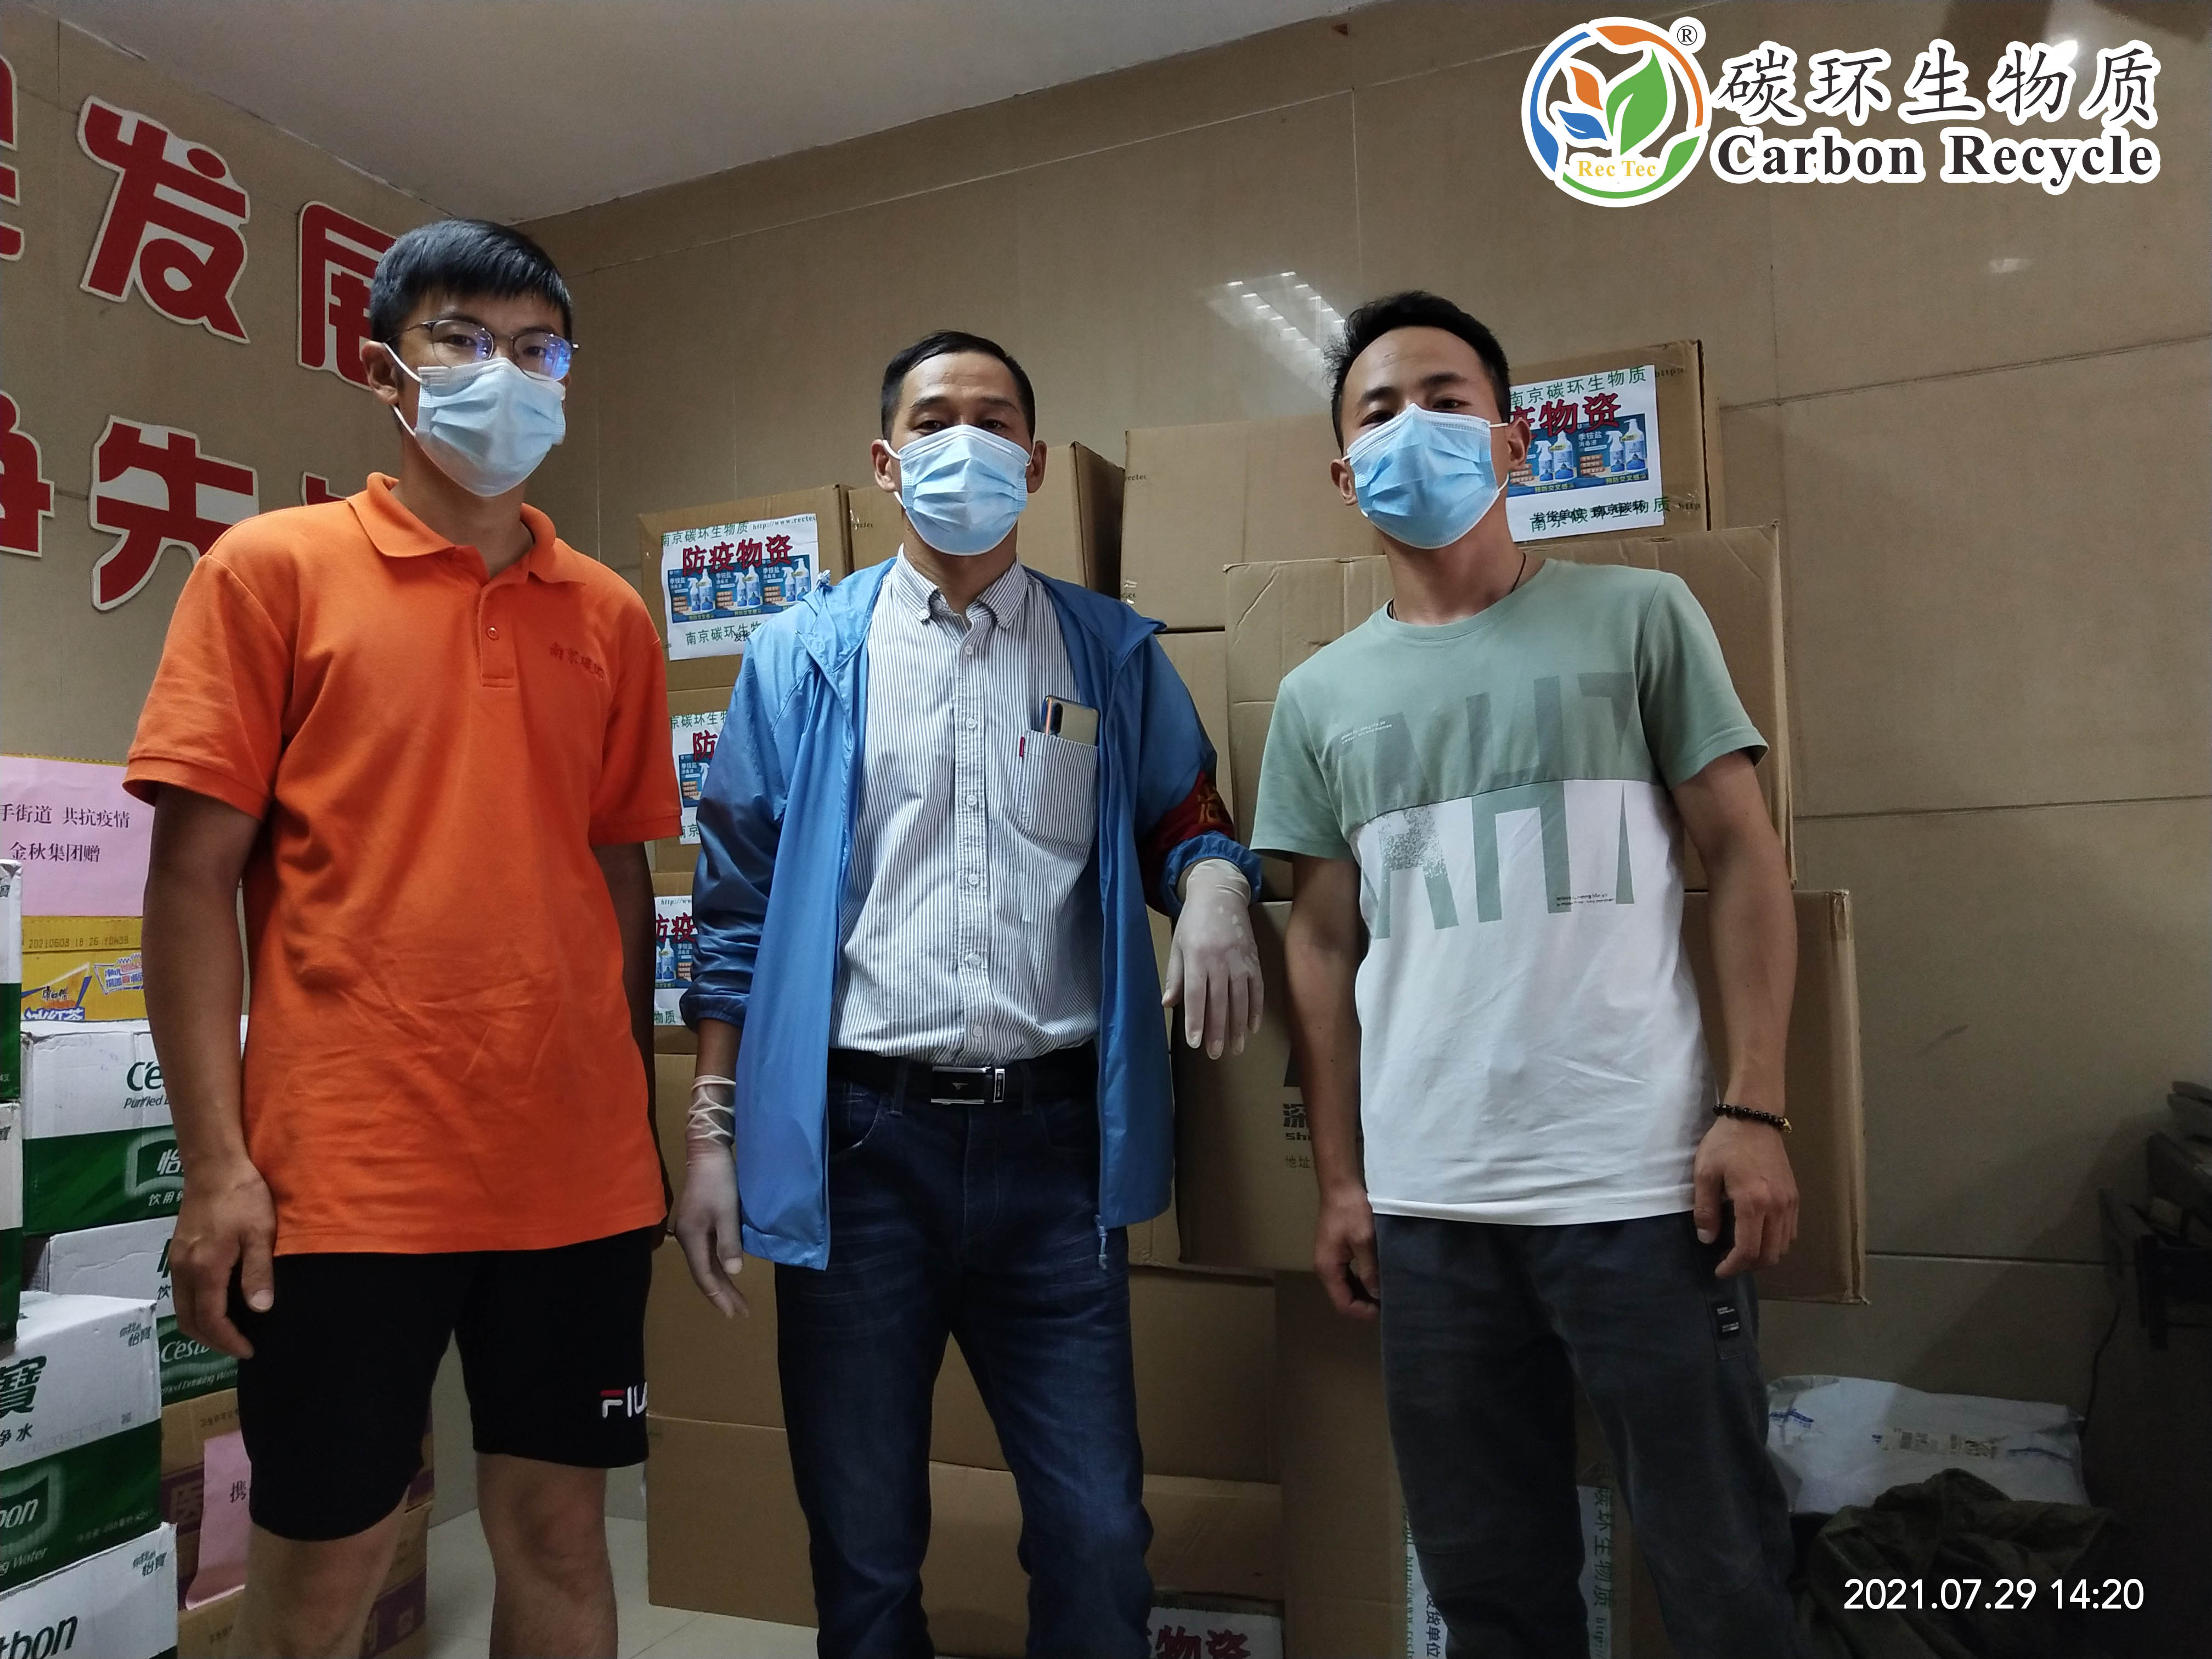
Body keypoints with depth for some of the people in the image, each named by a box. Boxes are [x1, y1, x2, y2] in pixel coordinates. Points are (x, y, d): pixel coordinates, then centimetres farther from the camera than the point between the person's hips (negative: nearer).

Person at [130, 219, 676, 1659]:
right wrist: (217, 1160, -10)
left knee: (560, 1532, 14)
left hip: (578, 1174, 3)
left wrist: (640, 1131, 11)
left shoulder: (611, 615, 9)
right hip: (346, 1174, -3)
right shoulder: (273, 568, 1)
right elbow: (195, 871, -3)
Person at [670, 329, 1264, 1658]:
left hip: (1054, 1139, 1)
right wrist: (714, 1128, 2)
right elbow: (739, 906, 6)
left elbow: (1189, 826, 13)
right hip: (856, 1139, 0)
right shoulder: (807, 655, 6)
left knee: (1099, 1535, 5)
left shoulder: (1115, 654, 8)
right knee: (863, 1546, 13)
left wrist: (1215, 890, -11)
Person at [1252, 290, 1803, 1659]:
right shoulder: (1319, 697, 9)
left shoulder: (1638, 618, 3)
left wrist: (1754, 1109, -8)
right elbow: (1325, 944, 11)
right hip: (1427, 1202, 3)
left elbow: (1744, 856, 1)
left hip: (1639, 1179, -2)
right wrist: (1340, 1180, 7)